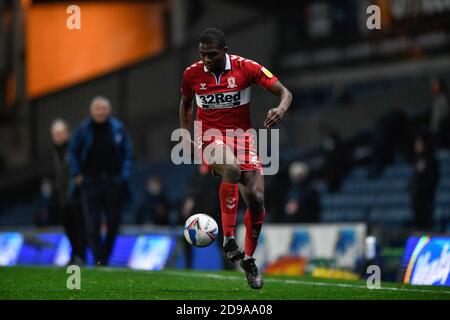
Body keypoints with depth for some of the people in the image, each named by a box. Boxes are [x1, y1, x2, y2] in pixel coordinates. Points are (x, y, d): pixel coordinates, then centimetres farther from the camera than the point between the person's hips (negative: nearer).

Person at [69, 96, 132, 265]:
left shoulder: (118, 128, 2)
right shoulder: (84, 129, 0)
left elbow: (127, 153, 7)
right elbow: (73, 151, 10)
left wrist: (124, 176, -2)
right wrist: (77, 174, 1)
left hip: (113, 182, 1)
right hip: (90, 182, -1)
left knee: (113, 224, 5)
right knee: (92, 225, -11)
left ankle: (105, 257, 20)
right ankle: (99, 259, -11)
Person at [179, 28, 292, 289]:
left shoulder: (246, 68, -9)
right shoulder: (192, 74, -3)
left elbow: (285, 93, -9)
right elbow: (186, 103, 19)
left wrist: (281, 108, -31)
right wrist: (185, 134, 9)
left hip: (242, 135, 1)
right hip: (210, 137, -1)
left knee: (256, 199, -10)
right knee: (232, 170, -36)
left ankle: (249, 258, 14)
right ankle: (229, 240, -26)